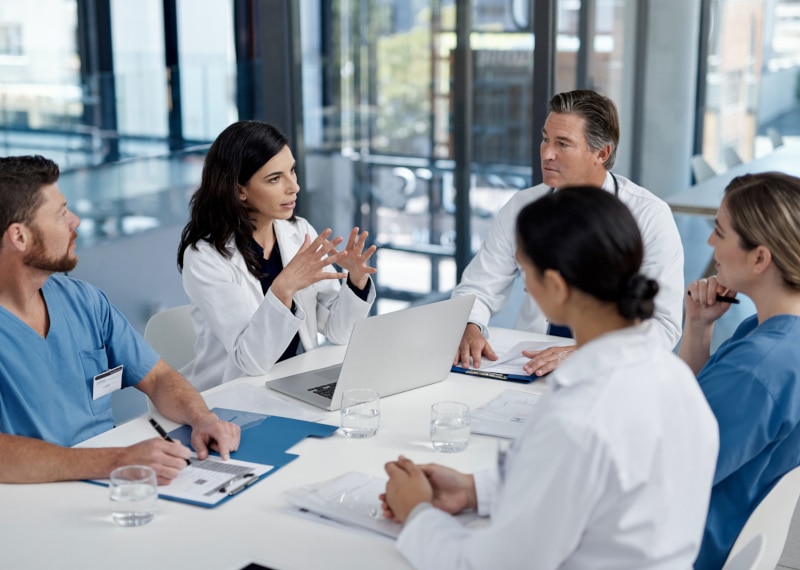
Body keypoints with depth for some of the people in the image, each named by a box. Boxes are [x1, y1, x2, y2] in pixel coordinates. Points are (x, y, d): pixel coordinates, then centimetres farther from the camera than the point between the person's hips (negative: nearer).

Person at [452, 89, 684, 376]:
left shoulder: (650, 216, -6)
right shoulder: (522, 207, 5)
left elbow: (663, 324, -11)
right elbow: (477, 289, 8)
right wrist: (469, 328, -15)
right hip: (529, 367, 2)